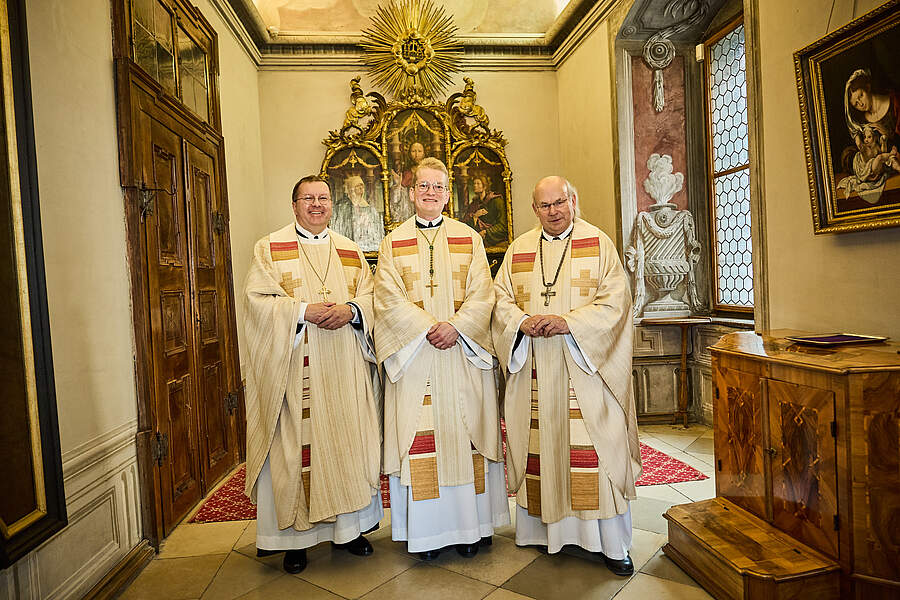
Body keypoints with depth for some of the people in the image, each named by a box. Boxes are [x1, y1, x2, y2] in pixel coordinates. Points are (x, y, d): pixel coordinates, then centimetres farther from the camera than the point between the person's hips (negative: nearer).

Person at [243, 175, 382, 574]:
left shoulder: (351, 251, 15)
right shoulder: (270, 248, 5)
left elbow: (370, 296, 9)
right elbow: (258, 300, -5)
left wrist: (350, 310, -12)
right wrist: (304, 311, -18)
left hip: (344, 369, 3)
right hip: (295, 368, -3)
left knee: (348, 440, 7)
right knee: (296, 444, 1)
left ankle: (348, 527, 22)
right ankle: (296, 537, 15)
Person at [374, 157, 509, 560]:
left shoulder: (469, 239, 9)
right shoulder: (394, 243, 7)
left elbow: (482, 295, 1)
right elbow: (390, 298, -3)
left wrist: (456, 326, -16)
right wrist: (429, 327, -16)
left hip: (464, 353, 1)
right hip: (413, 355, 0)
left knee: (465, 435, 5)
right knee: (421, 440, 3)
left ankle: (471, 526, 20)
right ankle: (430, 530, 16)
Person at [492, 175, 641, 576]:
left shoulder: (598, 244, 3)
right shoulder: (519, 250, 12)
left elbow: (615, 299, -5)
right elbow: (500, 298, 8)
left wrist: (568, 322, -18)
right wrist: (522, 322, -12)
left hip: (586, 366, -3)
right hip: (535, 371, 3)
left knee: (594, 448, -1)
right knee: (540, 445, 8)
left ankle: (611, 543, 12)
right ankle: (546, 528, 24)